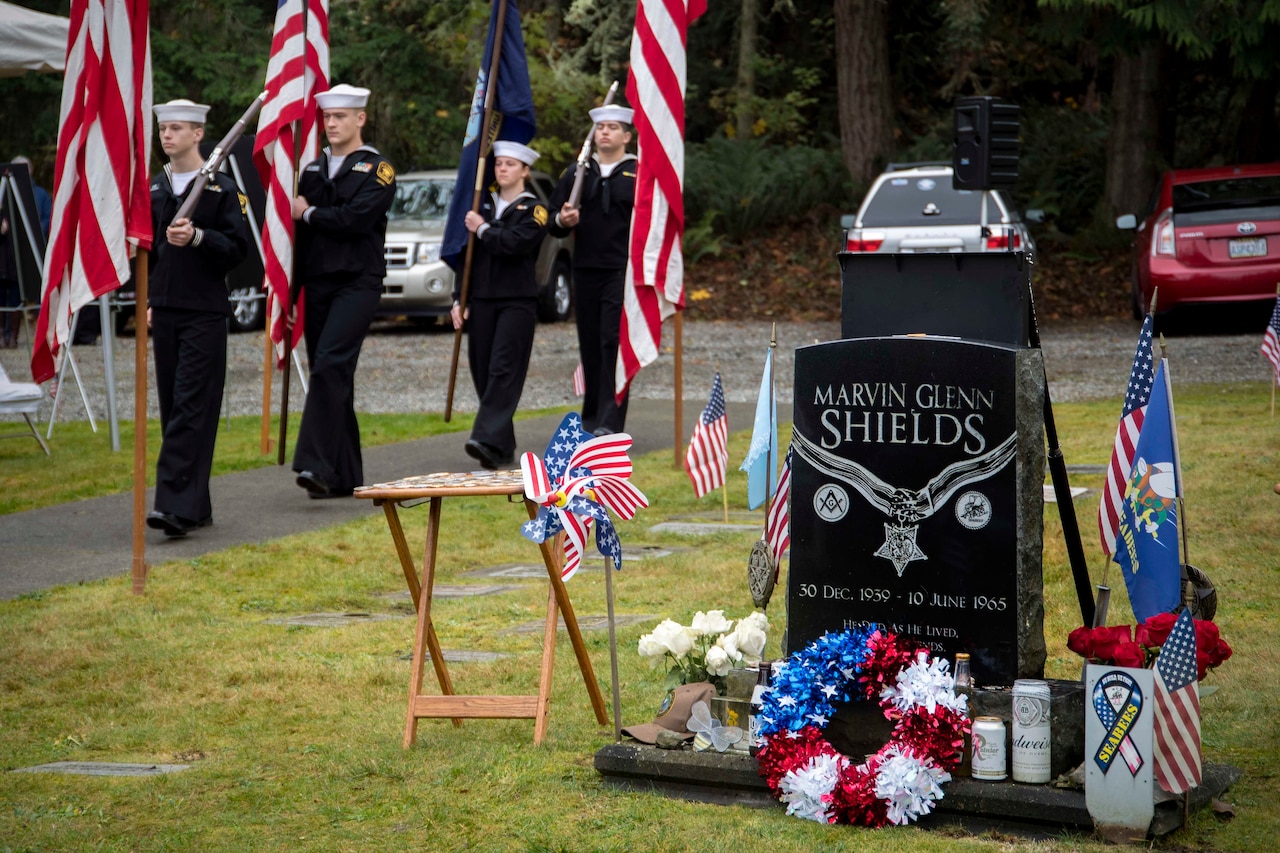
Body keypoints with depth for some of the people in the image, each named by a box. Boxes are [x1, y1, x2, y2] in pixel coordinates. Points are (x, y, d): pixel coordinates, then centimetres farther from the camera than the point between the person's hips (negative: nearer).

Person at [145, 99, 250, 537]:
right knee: (172, 407, 6)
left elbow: (238, 248, -6)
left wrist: (197, 237, -21)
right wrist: (146, 301, 11)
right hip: (163, 311, 6)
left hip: (204, 312, -6)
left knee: (191, 408, -11)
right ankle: (197, 506, 14)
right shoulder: (151, 189, 12)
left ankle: (177, 506, -17)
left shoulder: (222, 188, -2)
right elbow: (144, 249, 18)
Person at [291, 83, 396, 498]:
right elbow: (298, 227, 17)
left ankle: (317, 465, -26)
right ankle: (344, 476, 13)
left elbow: (357, 217, -17)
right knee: (331, 378, 7)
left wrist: (309, 213, -4)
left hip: (357, 282, -6)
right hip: (317, 285, 6)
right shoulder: (313, 170, 17)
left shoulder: (377, 169, -2)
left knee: (330, 366, -21)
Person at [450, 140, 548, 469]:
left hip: (517, 301, -5)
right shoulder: (482, 205, 15)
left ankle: (488, 439, -25)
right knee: (482, 371, 3)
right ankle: (503, 448, 9)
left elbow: (515, 243, -18)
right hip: (481, 299, 5)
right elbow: (466, 254, 15)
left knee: (504, 369, -14)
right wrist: (459, 299, 9)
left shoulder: (534, 209, 0)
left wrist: (483, 230, -5)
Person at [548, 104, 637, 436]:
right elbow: (554, 224, 15)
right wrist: (562, 221, -9)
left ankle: (610, 421, -14)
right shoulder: (576, 173, 12)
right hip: (585, 271, 4)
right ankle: (591, 417, 18)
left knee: (614, 342, -12)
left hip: (624, 271, -4)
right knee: (590, 346, 8)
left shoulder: (640, 174, 2)